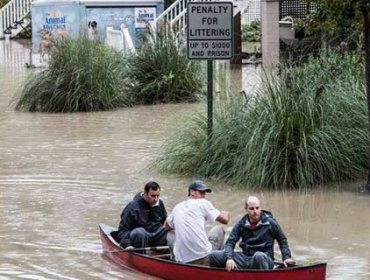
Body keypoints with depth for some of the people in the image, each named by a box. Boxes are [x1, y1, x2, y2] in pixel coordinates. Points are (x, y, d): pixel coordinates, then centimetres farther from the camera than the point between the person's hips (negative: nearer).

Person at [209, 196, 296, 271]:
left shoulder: (270, 223, -2)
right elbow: (230, 242, 2)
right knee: (213, 257, -13)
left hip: (264, 260, -3)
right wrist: (229, 258, -16)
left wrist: (287, 257, -1)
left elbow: (282, 241, 11)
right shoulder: (241, 224, 4)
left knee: (259, 256, -44)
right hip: (245, 259, 3)